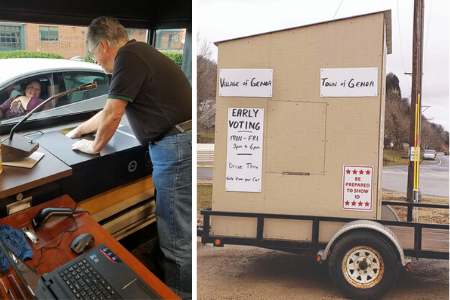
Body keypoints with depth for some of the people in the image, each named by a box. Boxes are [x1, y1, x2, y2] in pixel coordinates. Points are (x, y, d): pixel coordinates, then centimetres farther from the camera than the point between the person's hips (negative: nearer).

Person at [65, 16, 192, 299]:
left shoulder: (128, 57, -11)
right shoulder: (140, 53, 21)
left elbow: (112, 116, -12)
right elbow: (111, 112, 31)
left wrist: (95, 146, 7)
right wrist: (78, 130, 42)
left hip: (177, 148, -10)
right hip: (180, 143, 10)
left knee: (177, 239, -1)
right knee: (179, 229, 19)